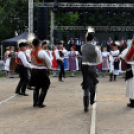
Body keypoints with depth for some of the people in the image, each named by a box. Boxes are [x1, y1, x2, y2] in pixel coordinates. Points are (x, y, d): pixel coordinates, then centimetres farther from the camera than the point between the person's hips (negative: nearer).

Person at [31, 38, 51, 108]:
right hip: (41, 71, -7)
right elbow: (48, 61, -13)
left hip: (34, 71, 7)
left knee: (36, 87, 19)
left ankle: (35, 102, 20)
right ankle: (40, 103, 2)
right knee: (45, 87, 5)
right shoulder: (42, 52, -20)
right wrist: (48, 67, 6)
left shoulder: (32, 52, 1)